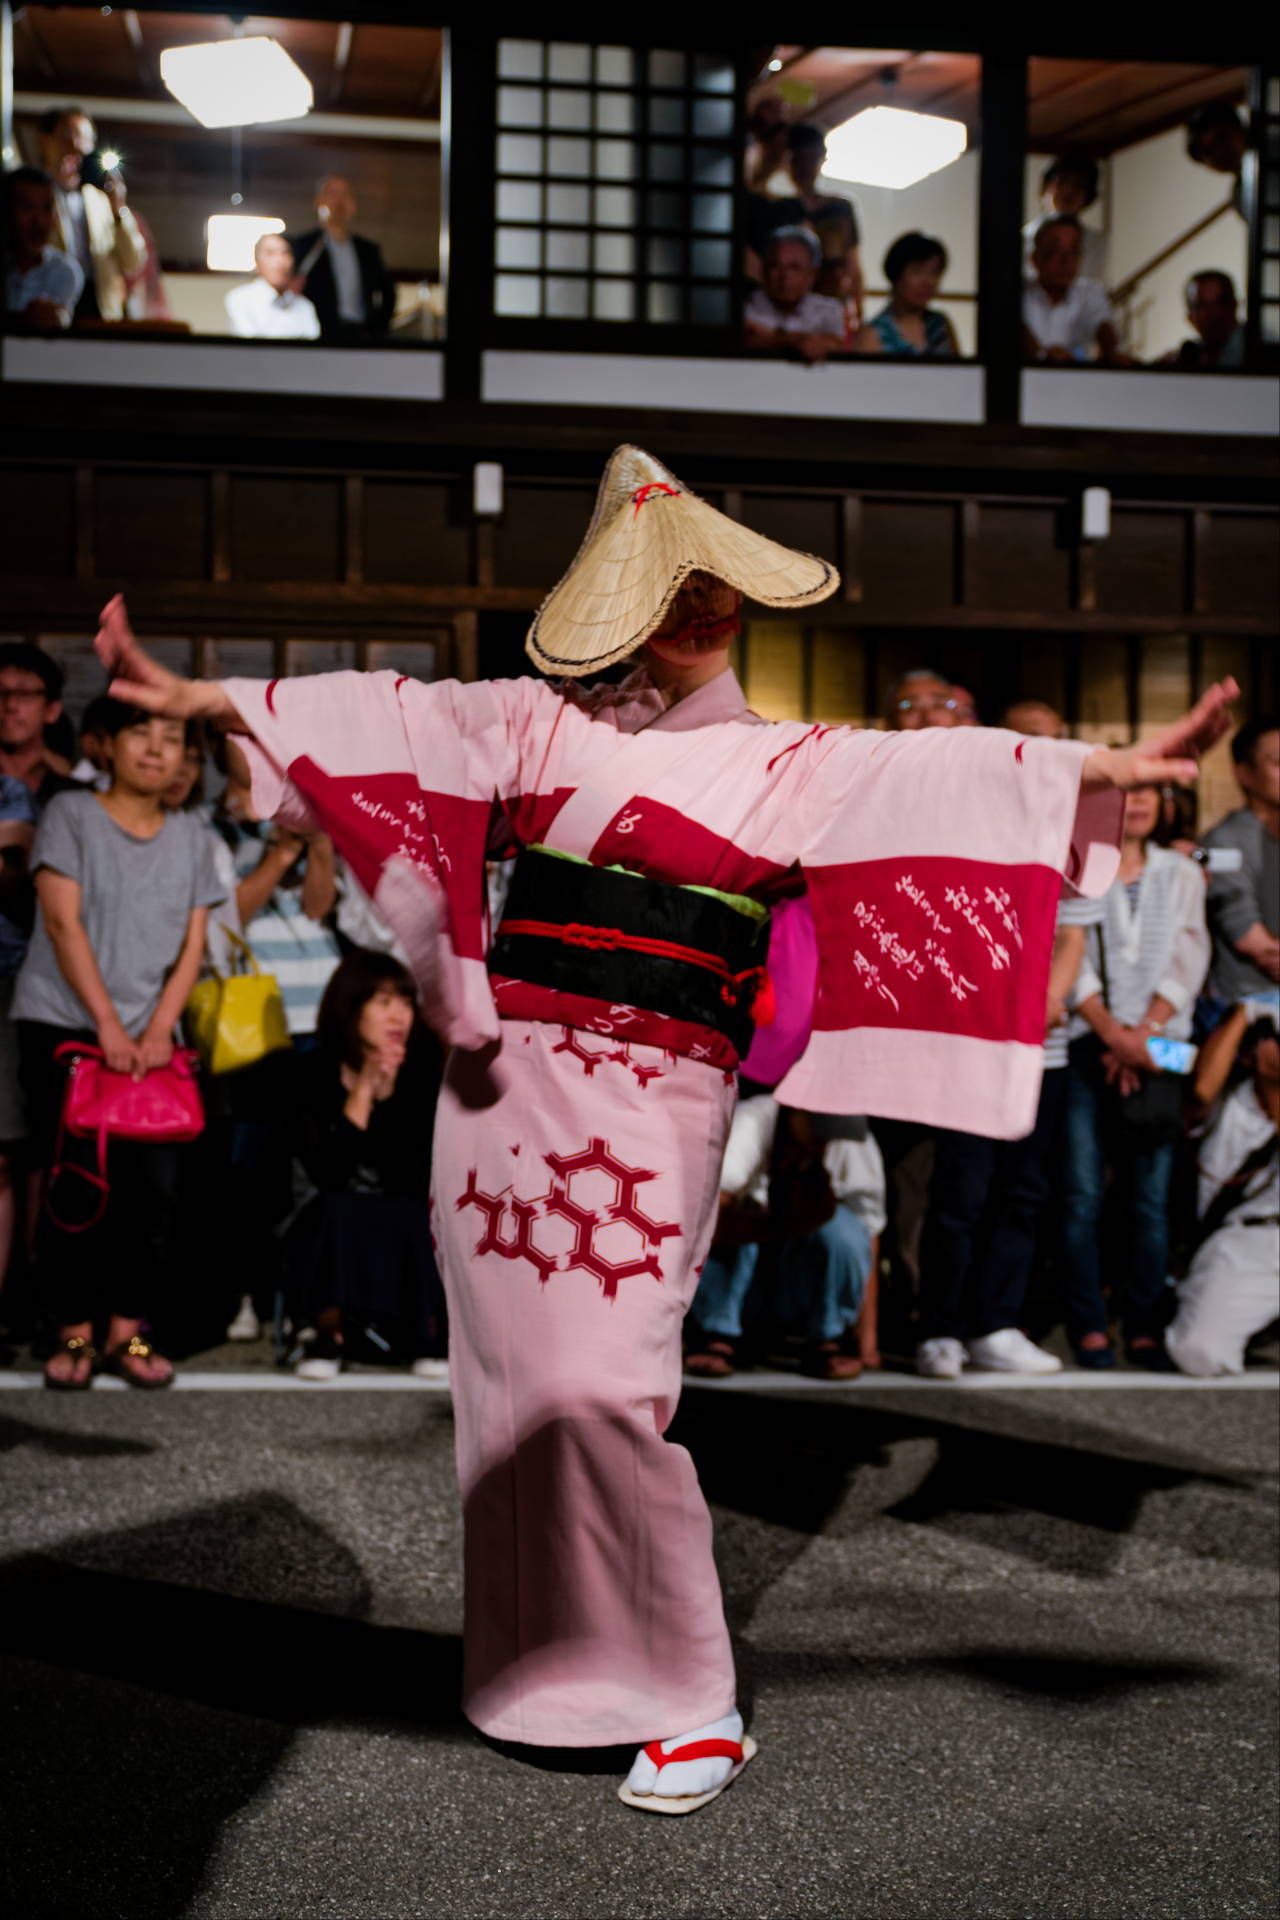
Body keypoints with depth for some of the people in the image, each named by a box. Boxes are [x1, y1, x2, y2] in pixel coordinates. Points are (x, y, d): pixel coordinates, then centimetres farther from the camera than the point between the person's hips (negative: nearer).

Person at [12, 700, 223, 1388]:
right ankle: (74, 1331, 7)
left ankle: (126, 1331, 4)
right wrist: (107, 1023, -15)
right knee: (75, 1187, -4)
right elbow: (63, 923, -8)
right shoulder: (70, 814, 0)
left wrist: (158, 1029, -7)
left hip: (151, 1039, 3)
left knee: (157, 1186, -6)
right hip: (62, 1027, -3)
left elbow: (191, 946, 8)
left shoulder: (189, 835, 12)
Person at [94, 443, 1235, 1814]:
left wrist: (1104, 771, -23)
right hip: (505, 1077, 4)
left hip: (654, 1099, -3)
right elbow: (392, 720, 5)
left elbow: (931, 779, -8)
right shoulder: (541, 724, 12)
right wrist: (199, 699, -3)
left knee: (600, 1385, -13)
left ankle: (694, 1705, 0)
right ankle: (532, 1668, 25)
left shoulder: (787, 766, 6)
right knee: (510, 1373, 8)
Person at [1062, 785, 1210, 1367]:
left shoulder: (1181, 875, 15)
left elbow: (1186, 962, 6)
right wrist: (1112, 1034, -12)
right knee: (1083, 1194, -5)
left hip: (1155, 1049, 2)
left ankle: (1144, 1328, 5)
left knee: (1152, 1196, -1)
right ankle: (1088, 1326, 1)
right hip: (1085, 1047, -2)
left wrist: (1143, 1034, -6)